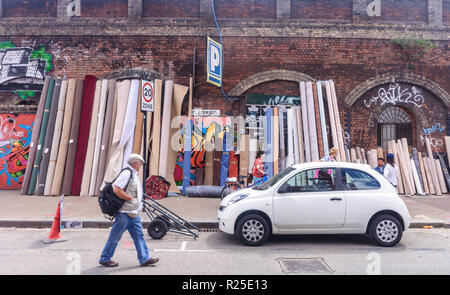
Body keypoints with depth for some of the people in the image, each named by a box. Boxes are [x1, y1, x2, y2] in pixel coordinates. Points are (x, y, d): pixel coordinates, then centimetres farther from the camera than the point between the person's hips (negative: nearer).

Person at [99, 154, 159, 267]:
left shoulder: (134, 174, 16)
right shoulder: (127, 173, -15)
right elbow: (116, 190, -24)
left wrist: (138, 205, 12)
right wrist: (131, 198, -17)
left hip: (133, 213, 9)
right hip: (124, 212, -9)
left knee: (139, 235, 8)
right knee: (115, 237, 4)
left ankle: (145, 259, 13)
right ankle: (105, 259, 20)